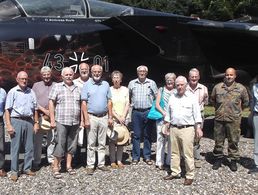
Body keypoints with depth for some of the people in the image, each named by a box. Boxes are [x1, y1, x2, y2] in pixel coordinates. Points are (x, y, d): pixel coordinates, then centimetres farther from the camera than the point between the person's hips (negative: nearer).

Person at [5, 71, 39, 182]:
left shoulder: (31, 92, 13)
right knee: (15, 147, 0)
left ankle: (27, 168, 18)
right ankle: (14, 171, 7)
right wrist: (8, 125, -11)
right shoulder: (12, 92, 1)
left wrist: (36, 123, 9)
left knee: (29, 147, 7)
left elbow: (35, 109, 16)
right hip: (16, 121, -4)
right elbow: (7, 109, -4)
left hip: (29, 121, 4)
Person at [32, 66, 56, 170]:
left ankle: (52, 159, 16)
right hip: (39, 116, 0)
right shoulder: (36, 85, 10)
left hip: (52, 117, 0)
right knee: (38, 140, 1)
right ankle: (36, 162, 10)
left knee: (52, 139, 4)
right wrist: (44, 110, -9)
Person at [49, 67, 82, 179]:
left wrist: (82, 120, 11)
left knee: (72, 145, 10)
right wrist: (52, 120, -8)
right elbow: (51, 103, -1)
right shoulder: (57, 87, 3)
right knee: (60, 145, -4)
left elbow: (81, 105, 17)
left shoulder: (77, 89, 14)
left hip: (75, 122, 4)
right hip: (61, 122, -4)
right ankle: (55, 168, 5)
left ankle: (69, 166, 22)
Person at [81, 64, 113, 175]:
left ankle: (101, 164, 18)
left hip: (104, 117, 3)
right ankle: (90, 166, 7)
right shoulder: (87, 85, 0)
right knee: (91, 144, 0)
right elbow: (84, 103, -5)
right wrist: (86, 119, -12)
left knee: (102, 143, 9)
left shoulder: (106, 84, 9)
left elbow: (109, 102, 11)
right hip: (92, 117, -3)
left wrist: (110, 117, 5)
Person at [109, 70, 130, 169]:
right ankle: (112, 161, 3)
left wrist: (123, 117, -7)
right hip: (112, 118, -3)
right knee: (112, 139, -5)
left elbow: (127, 104, 5)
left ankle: (119, 161, 11)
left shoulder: (125, 90, 9)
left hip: (123, 118, 3)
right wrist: (118, 117, -10)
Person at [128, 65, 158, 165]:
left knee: (148, 135, 6)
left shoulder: (152, 83, 5)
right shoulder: (132, 83, 8)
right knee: (136, 135, 2)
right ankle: (135, 157, 11)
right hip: (136, 112, 0)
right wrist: (131, 105, 7)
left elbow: (157, 97, 9)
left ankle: (147, 157, 15)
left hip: (148, 112, 0)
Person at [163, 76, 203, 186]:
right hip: (174, 128, 5)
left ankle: (190, 176, 7)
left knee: (188, 154, -3)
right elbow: (168, 113, 17)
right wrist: (167, 125, 14)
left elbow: (197, 114, -3)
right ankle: (175, 172, 23)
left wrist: (198, 128, -8)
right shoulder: (172, 97, 11)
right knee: (174, 152, 12)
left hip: (187, 129, -4)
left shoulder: (192, 98, -2)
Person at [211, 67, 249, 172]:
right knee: (218, 140, 9)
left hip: (234, 119, -1)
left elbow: (246, 102, 14)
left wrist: (237, 109, 13)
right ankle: (218, 159, 23)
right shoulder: (217, 87, 4)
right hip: (219, 118, 2)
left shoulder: (241, 88, 0)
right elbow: (212, 99, 20)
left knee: (233, 141, 5)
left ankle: (233, 160, 18)